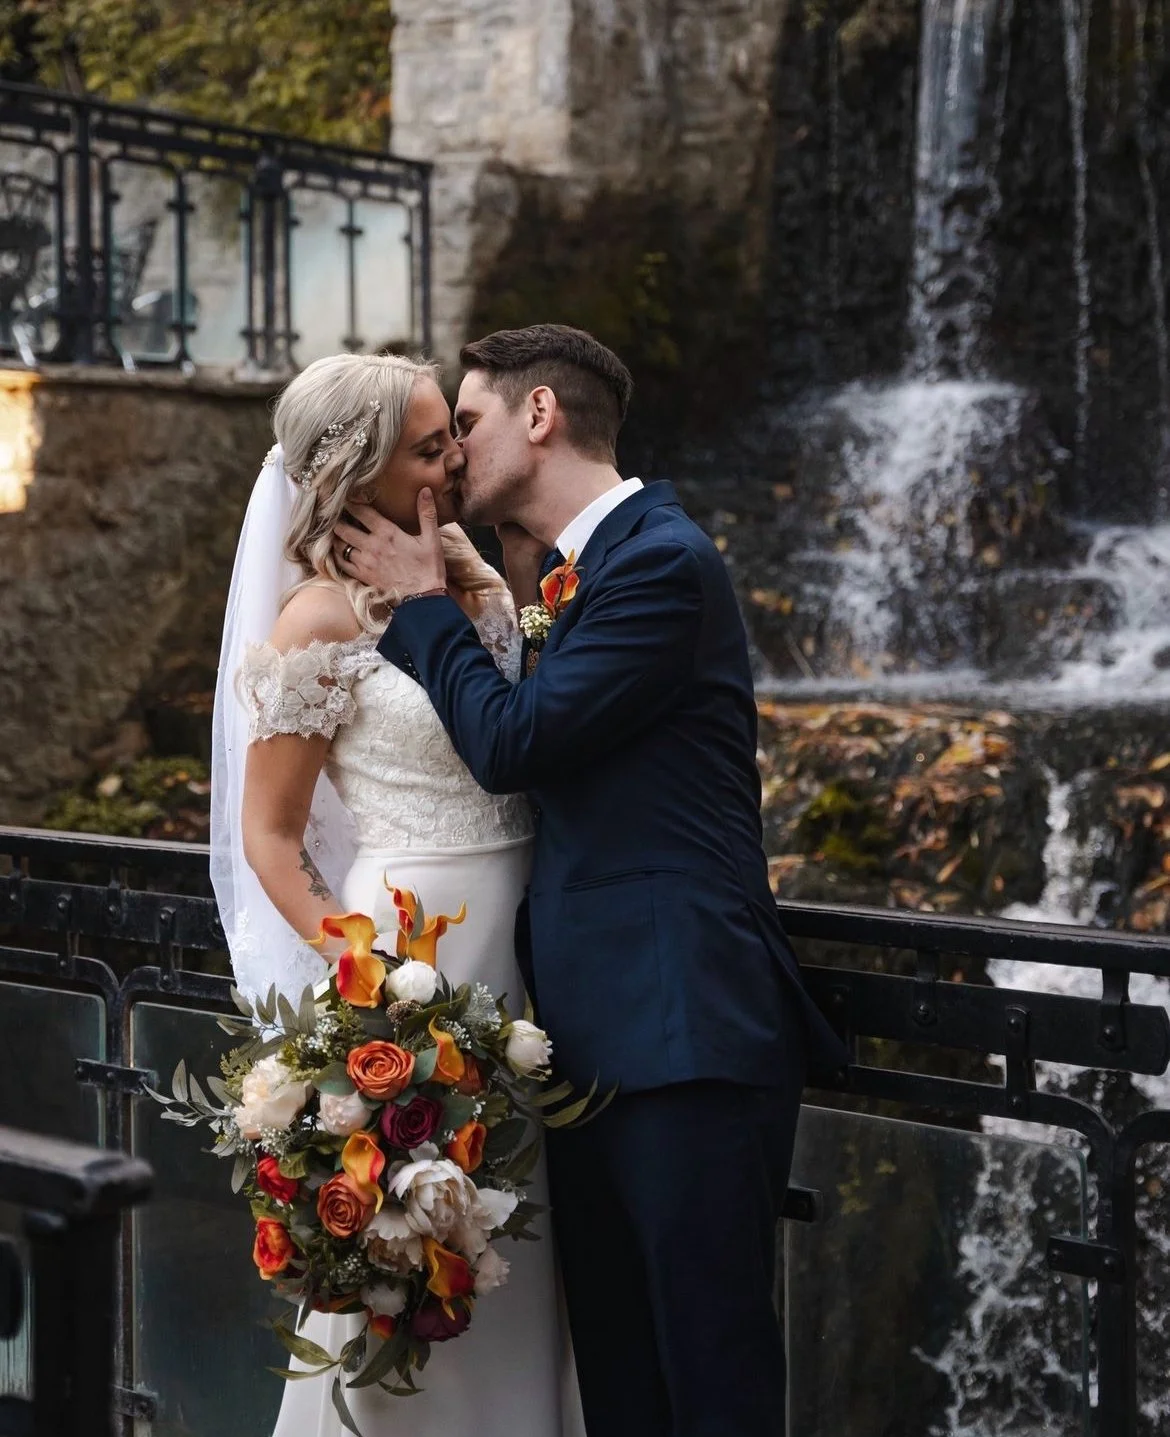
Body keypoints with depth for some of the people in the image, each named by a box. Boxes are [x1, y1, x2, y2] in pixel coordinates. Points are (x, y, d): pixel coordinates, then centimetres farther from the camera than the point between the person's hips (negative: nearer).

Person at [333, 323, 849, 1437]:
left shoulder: (661, 559, -11)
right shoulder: (569, 573, 19)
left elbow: (510, 744, -15)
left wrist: (424, 598, -1)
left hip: (683, 1036, -9)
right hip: (594, 1036, 9)